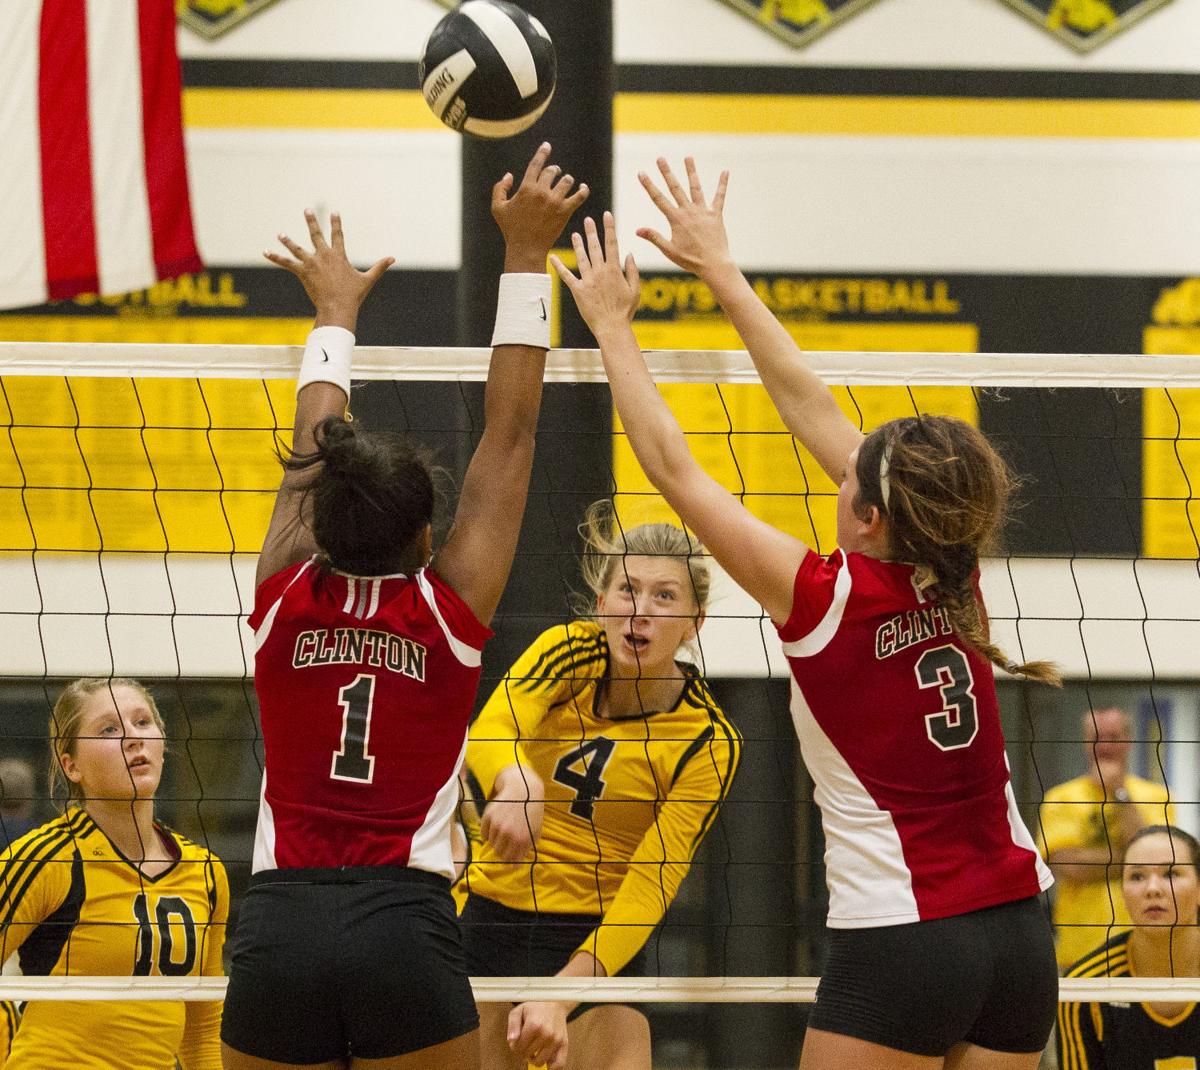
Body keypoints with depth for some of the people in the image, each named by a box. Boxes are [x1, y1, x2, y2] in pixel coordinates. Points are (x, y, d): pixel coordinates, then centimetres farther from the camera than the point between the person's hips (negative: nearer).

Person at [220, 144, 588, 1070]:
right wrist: (524, 256, 11)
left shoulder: (285, 601, 6)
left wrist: (336, 311, 38)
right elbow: (510, 433, 7)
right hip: (405, 923, -2)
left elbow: (311, 452, 23)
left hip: (279, 924, 2)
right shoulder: (450, 607, 1)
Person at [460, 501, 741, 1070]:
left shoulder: (708, 741, -13)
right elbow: (487, 733, -28)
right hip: (489, 920, 2)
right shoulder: (570, 650, -8)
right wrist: (517, 781, -52)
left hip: (594, 943, -2)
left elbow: (647, 892, -19)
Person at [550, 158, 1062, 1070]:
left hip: (902, 942, -6)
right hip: (1020, 927, 6)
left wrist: (612, 327, 9)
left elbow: (673, 470, -3)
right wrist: (721, 270, 21)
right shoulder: (952, 576, 3)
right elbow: (810, 406, 12)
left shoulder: (827, 599, -12)